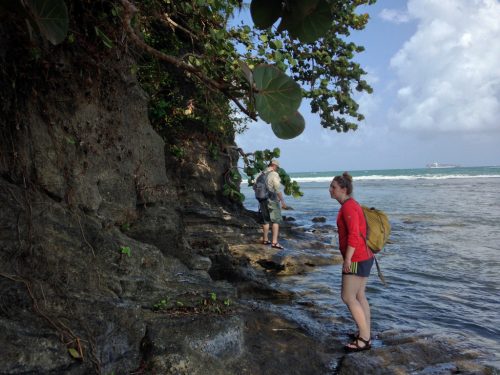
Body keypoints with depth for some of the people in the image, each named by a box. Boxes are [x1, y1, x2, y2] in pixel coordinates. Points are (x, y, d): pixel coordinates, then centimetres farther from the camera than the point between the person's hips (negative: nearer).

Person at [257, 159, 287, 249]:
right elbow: (277, 189, -20)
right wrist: (282, 201, -19)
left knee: (266, 220, 17)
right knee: (276, 221, -4)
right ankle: (274, 242, -11)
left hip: (263, 200, 7)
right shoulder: (274, 174, -13)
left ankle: (265, 240, 25)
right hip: (272, 199, -7)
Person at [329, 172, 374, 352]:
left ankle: (364, 339, 3)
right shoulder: (351, 204, 13)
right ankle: (365, 334, 24)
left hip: (357, 259, -10)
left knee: (348, 297, -4)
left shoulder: (348, 207, -17)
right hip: (363, 257, 10)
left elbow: (354, 235, -24)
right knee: (359, 296, 15)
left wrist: (347, 259, -21)